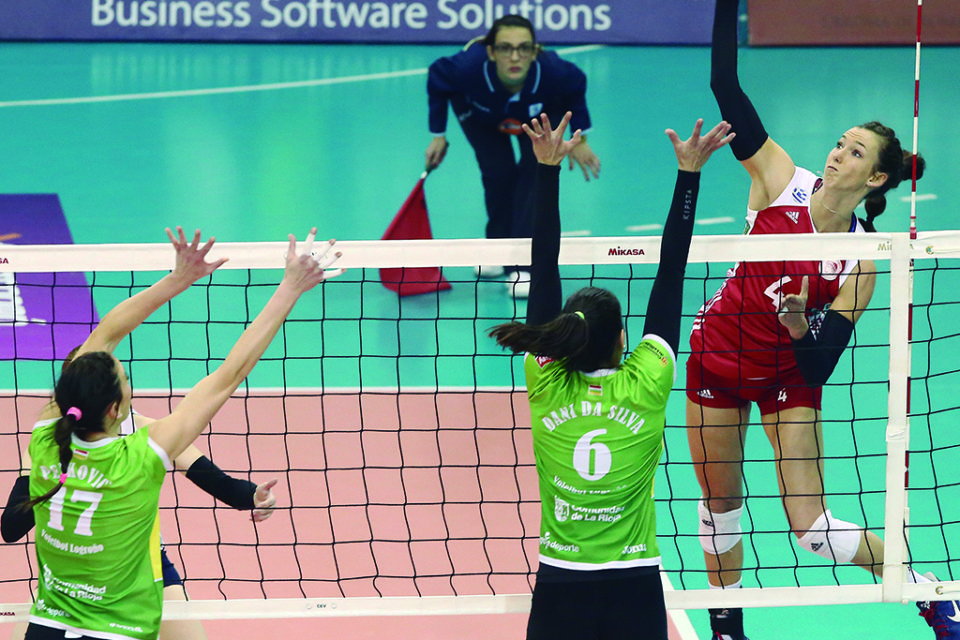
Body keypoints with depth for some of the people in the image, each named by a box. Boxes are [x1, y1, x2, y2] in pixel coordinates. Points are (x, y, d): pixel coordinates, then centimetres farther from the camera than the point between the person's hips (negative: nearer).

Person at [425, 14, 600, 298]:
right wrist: (438, 135, -10)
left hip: (540, 116, 1)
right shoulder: (469, 67, -43)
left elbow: (576, 86, -14)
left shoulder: (553, 71, -41)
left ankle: (521, 266, -9)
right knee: (499, 173, -14)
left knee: (536, 171, -16)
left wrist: (580, 139, -8)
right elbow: (436, 81, -18)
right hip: (481, 116, -1)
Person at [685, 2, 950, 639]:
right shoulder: (783, 183, -13)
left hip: (789, 370, -2)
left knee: (812, 525, -7)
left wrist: (802, 328, -37)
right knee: (720, 504, 12)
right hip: (719, 355, 2)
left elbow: (822, 363, -16)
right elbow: (726, 87, -20)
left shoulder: (863, 255, -16)